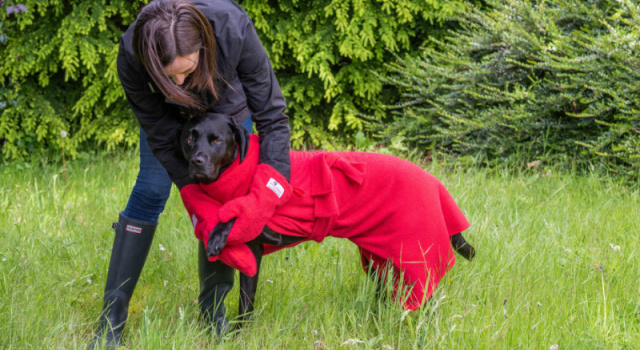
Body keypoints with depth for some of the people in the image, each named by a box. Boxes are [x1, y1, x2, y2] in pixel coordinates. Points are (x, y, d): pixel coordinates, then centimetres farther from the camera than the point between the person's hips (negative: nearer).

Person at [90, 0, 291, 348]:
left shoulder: (233, 30, -44)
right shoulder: (132, 56, -40)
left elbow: (271, 116, -33)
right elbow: (161, 135, -26)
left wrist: (268, 188, -40)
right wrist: (194, 199, -29)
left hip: (228, 104, 0)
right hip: (168, 110, 0)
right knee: (150, 190, -7)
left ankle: (213, 308, 11)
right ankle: (112, 316, -4)